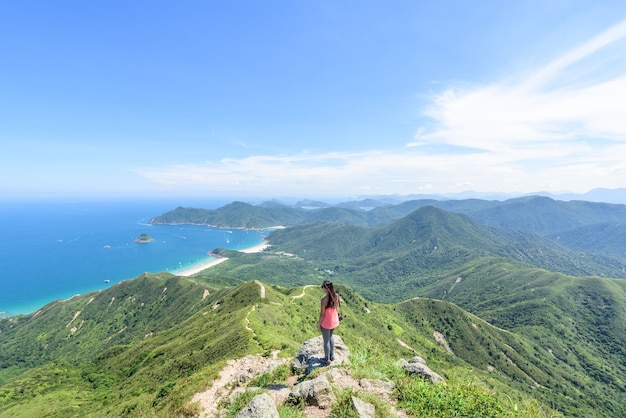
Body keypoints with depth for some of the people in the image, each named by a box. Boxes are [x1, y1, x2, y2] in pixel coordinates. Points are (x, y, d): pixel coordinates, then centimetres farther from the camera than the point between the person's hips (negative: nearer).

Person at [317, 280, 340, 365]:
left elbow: (322, 314, -21)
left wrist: (319, 324, -5)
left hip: (326, 323, -6)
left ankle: (327, 359, 37)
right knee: (330, 336, 31)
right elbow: (337, 308, 1)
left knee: (326, 341, 17)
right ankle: (332, 355, 45)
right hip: (334, 321, 6)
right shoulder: (336, 296, -13)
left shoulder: (324, 300, -31)